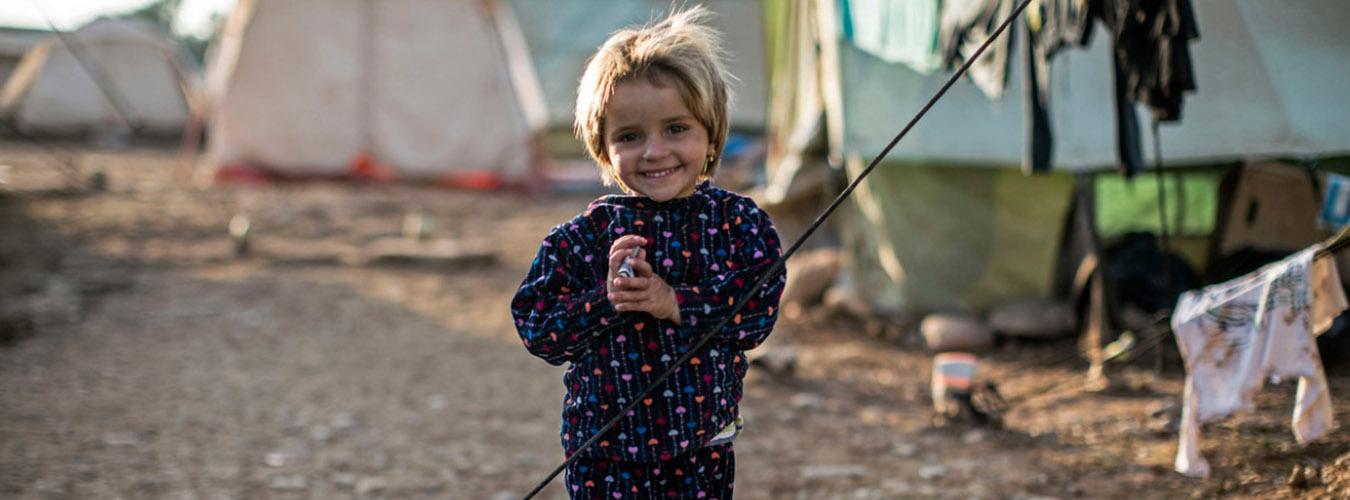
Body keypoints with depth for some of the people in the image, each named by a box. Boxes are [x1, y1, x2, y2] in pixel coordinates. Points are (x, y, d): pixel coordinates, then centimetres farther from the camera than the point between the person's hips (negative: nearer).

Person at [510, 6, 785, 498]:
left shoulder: (738, 223, -4)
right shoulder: (584, 236, -5)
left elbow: (758, 309, -11)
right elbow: (537, 329, -8)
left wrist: (676, 304, -22)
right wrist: (605, 301, -23)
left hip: (704, 450, 1)